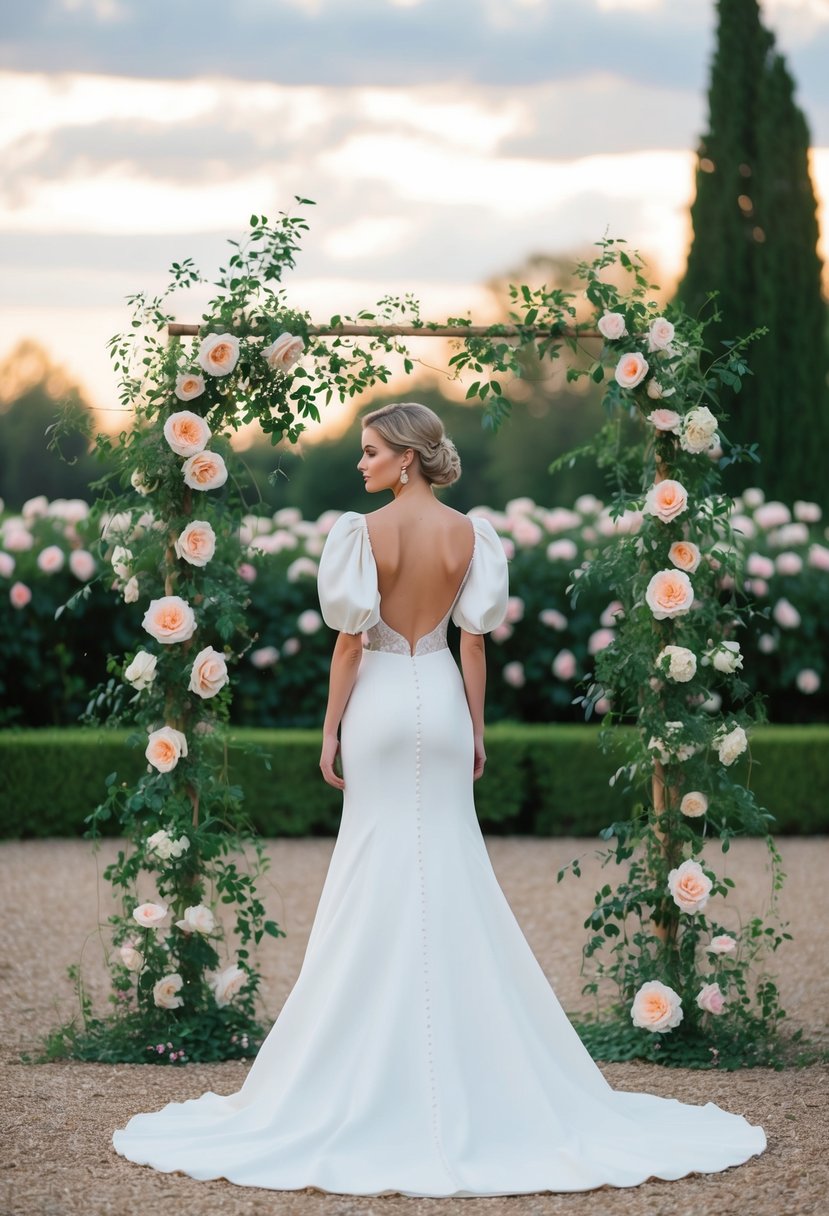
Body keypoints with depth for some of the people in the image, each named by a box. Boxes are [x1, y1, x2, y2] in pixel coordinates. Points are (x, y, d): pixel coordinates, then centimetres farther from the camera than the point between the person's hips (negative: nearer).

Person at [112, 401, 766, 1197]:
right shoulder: (468, 533, 0)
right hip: (441, 697, 3)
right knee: (450, 862, 8)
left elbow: (349, 640, -9)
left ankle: (376, 1060, 7)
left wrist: (330, 730, -2)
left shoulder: (364, 532, -10)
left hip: (380, 699, -3)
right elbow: (474, 639, 2)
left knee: (378, 865, 3)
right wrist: (477, 727, 9)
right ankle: (468, 1059, 11)